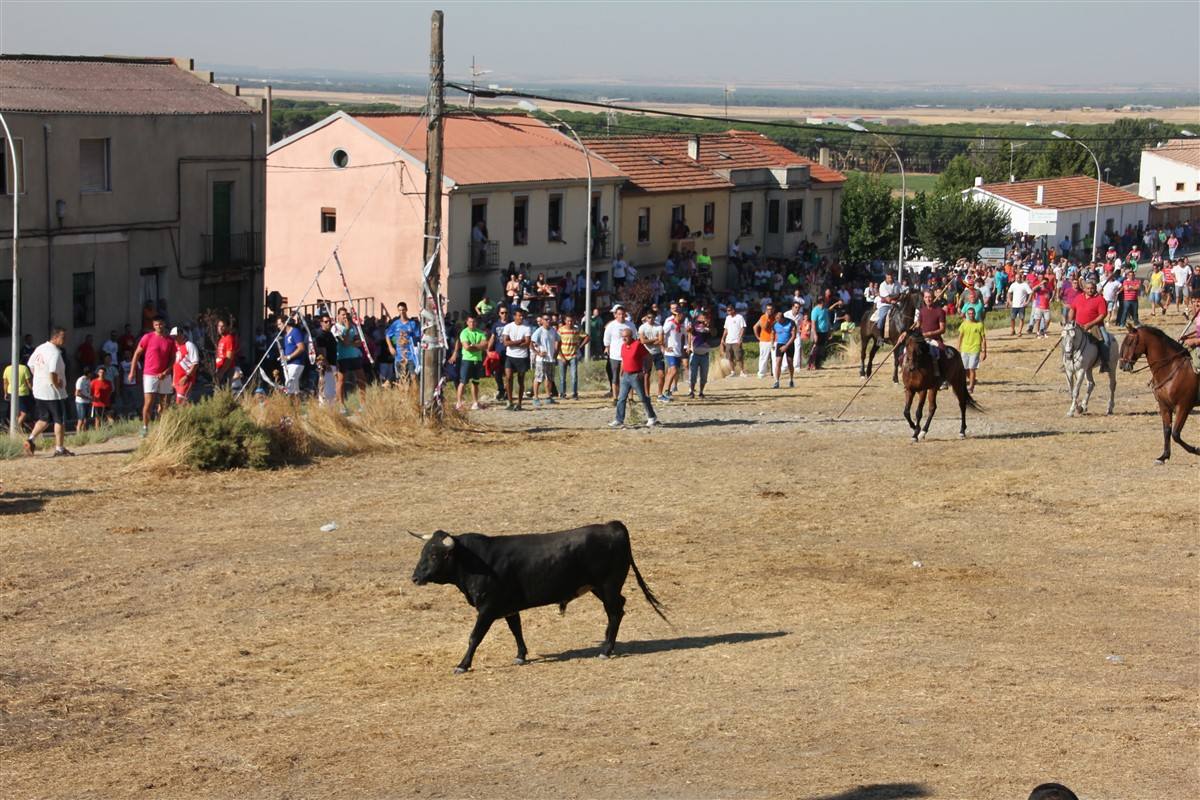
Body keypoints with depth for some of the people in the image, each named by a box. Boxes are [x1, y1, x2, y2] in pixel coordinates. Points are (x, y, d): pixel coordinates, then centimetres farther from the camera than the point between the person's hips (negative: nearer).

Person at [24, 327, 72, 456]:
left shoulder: (40, 348, 7)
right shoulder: (55, 353, -20)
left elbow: (31, 365, 18)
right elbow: (53, 373, -29)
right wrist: (57, 385, -14)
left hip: (39, 391, 8)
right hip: (53, 392, -8)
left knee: (44, 419, 19)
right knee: (60, 420, 4)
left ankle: (31, 439, 3)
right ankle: (59, 448, 7)